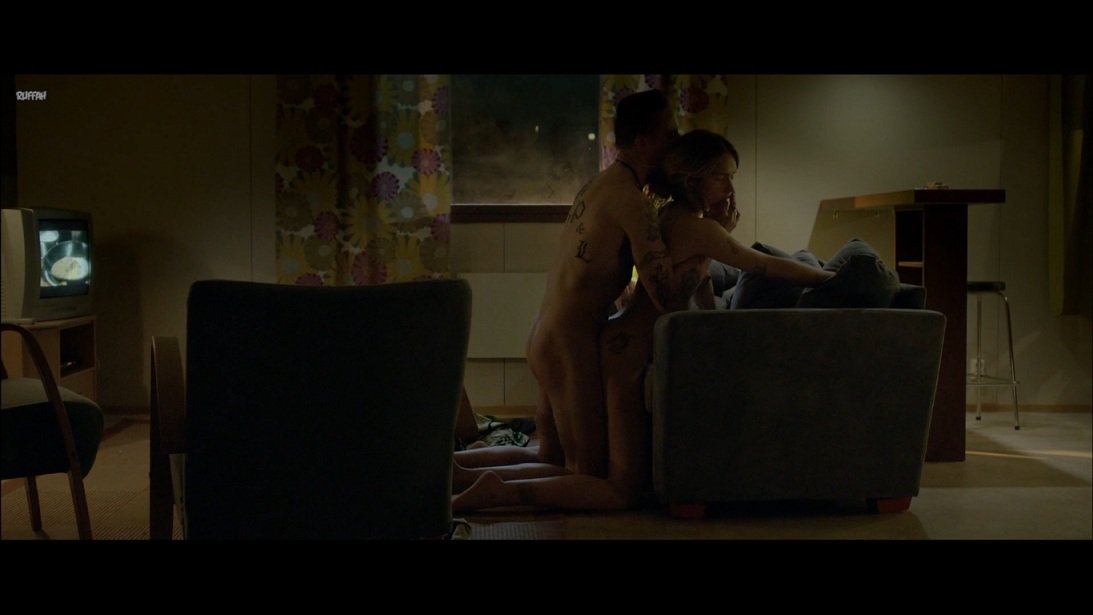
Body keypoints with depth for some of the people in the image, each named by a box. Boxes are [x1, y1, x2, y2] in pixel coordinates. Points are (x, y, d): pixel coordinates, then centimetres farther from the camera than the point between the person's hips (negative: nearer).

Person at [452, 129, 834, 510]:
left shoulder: (673, 216, 14)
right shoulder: (693, 225, -14)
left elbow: (699, 281, 21)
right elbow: (765, 265, -7)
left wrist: (721, 234, 5)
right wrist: (828, 277, 7)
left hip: (620, 346, 10)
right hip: (630, 354, -10)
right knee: (626, 491, -5)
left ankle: (470, 476, 10)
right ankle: (500, 492, -9)